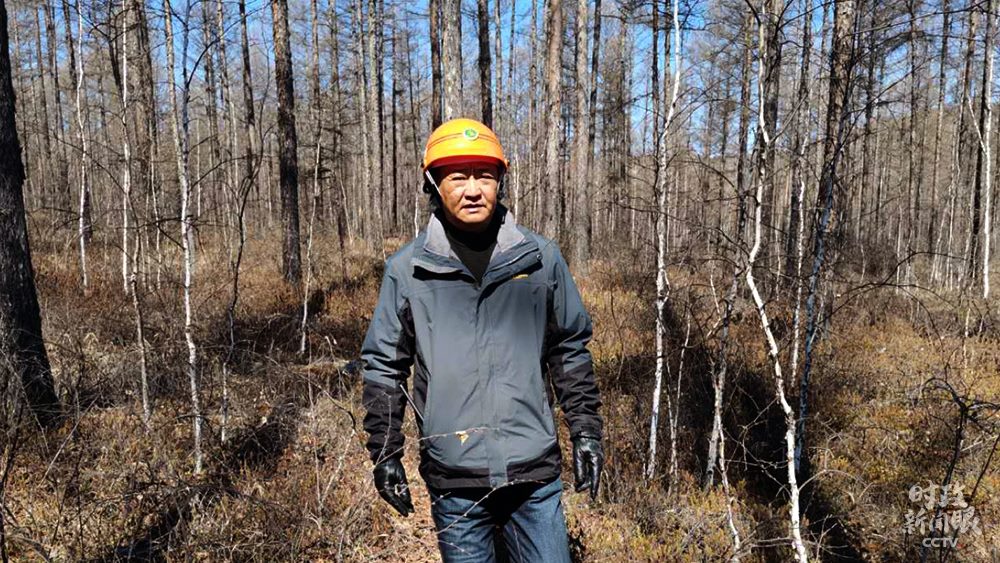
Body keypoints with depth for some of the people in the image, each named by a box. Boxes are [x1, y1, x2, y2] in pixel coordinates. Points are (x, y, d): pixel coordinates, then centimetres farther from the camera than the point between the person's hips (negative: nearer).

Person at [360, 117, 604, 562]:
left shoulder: (541, 258, 0)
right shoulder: (407, 269, -2)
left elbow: (571, 351, 9)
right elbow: (384, 364, 5)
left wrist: (586, 432, 6)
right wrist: (385, 452, 5)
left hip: (535, 474, 1)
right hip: (452, 479, 0)